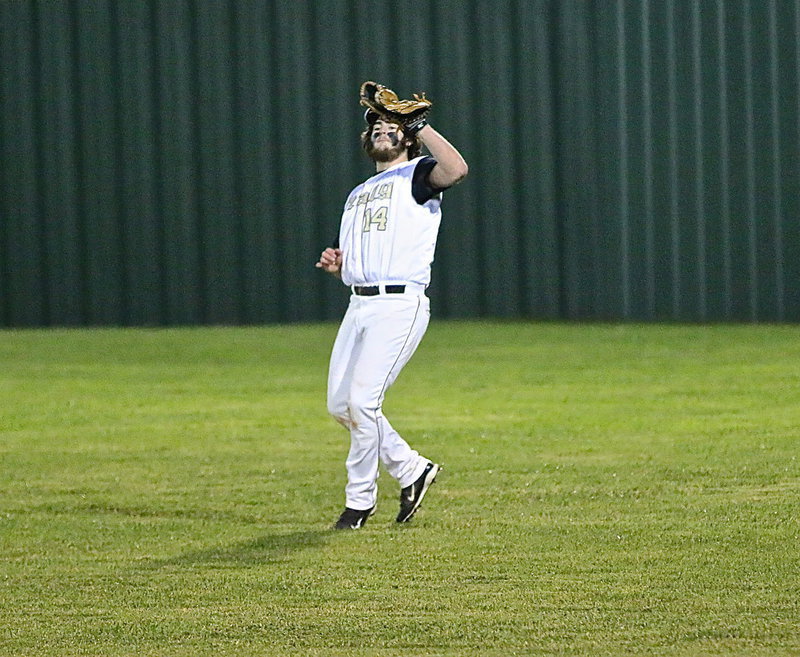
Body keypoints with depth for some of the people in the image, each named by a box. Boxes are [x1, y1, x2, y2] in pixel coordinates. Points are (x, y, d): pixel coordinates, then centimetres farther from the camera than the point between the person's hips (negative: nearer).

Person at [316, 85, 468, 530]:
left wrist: (420, 126, -11)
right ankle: (411, 469, 20)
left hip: (401, 304, -8)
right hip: (359, 305, 8)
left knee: (363, 401, -14)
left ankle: (360, 500, -2)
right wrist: (336, 265, 6)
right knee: (340, 403, 5)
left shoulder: (417, 176, 3)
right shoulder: (358, 195, 27)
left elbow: (457, 169, -21)